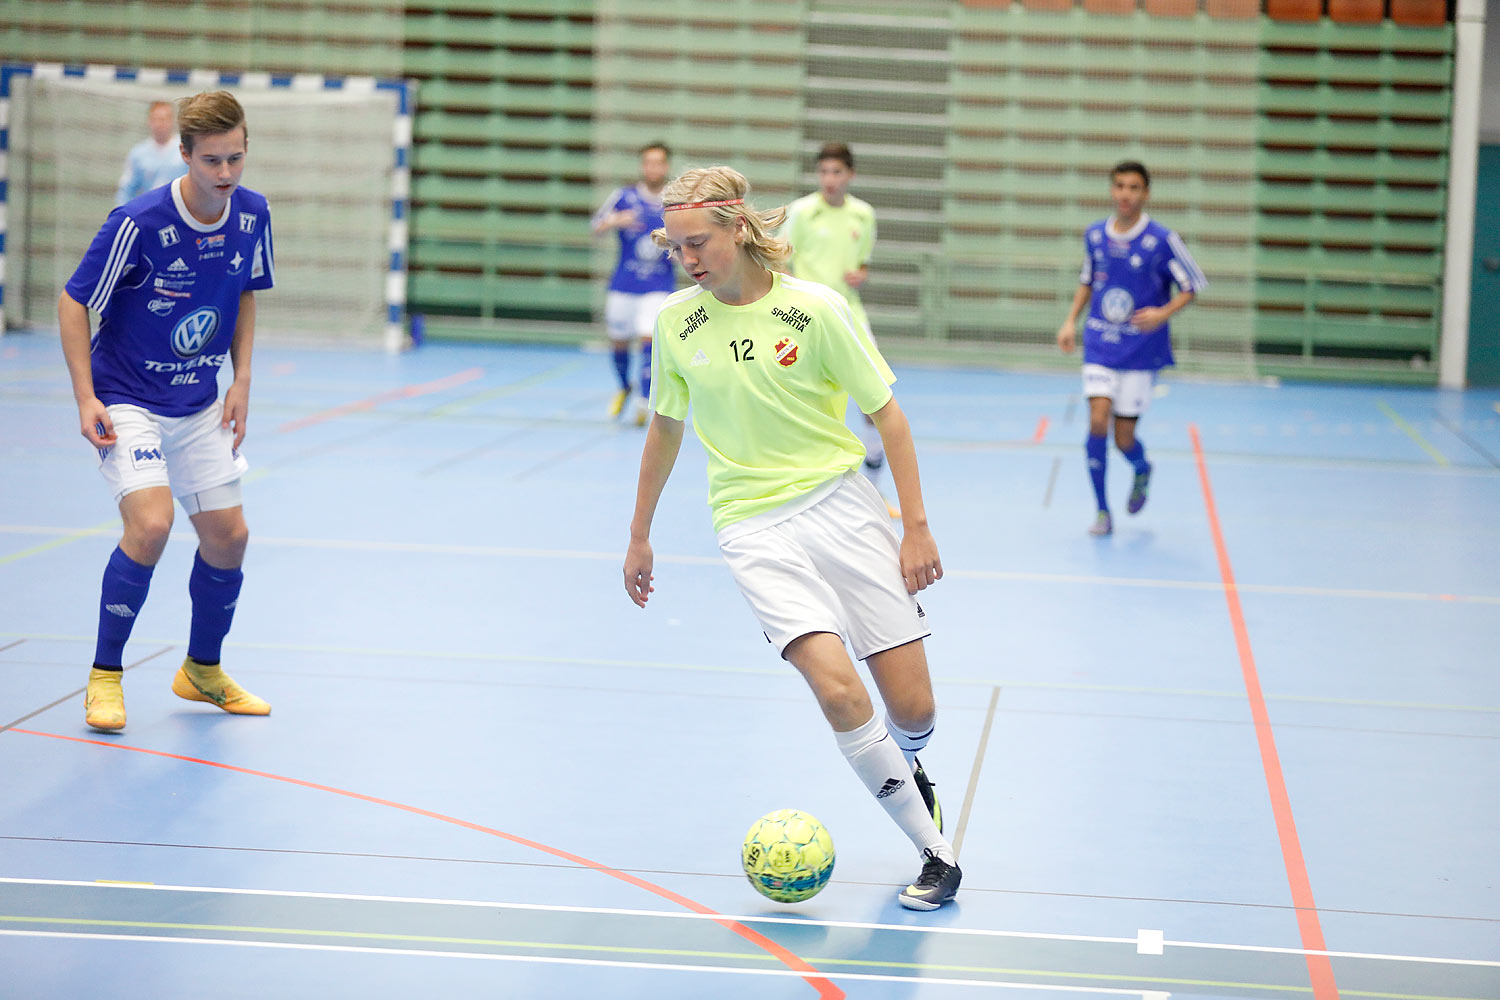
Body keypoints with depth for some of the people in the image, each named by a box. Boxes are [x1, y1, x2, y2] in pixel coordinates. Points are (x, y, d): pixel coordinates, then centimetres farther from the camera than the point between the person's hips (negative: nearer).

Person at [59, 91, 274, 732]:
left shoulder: (252, 216, -6)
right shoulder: (139, 223, -23)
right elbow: (74, 301, -14)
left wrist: (242, 380, 3)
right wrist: (85, 397, -19)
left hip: (198, 407, 6)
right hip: (126, 401, -6)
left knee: (227, 535, 6)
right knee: (151, 523, -23)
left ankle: (202, 670, 29)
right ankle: (104, 675, -7)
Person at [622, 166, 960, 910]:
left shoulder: (815, 308, -8)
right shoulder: (676, 322, -1)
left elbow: (886, 414, -1)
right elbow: (665, 428, 14)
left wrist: (916, 526, -4)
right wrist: (639, 536, 20)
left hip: (843, 506, 0)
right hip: (755, 528, 0)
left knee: (912, 710, -1)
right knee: (838, 691, -22)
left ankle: (905, 767, 38)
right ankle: (934, 849, -6)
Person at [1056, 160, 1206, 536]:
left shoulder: (1162, 240, -9)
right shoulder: (1095, 235, 3)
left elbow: (1192, 287, -2)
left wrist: (1163, 313, -19)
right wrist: (1071, 321, 8)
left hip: (1142, 350, -2)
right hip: (1100, 346, 2)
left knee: (1124, 438, -2)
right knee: (1098, 421, -16)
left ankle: (1142, 470, 37)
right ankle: (1102, 511, -3)